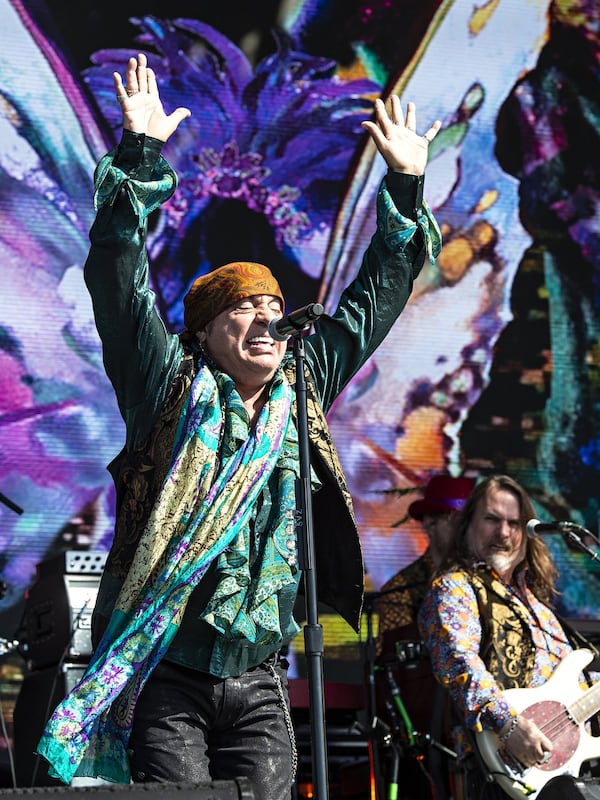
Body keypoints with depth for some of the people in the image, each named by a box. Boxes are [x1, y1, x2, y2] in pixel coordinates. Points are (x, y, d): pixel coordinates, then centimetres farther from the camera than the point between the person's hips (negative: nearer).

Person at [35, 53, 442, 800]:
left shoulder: (302, 391, 12)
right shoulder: (171, 390, 1)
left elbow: (370, 302, 21)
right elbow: (121, 284, -7)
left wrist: (405, 188, 21)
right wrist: (139, 154, -13)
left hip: (258, 682, 4)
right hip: (166, 675, -4)